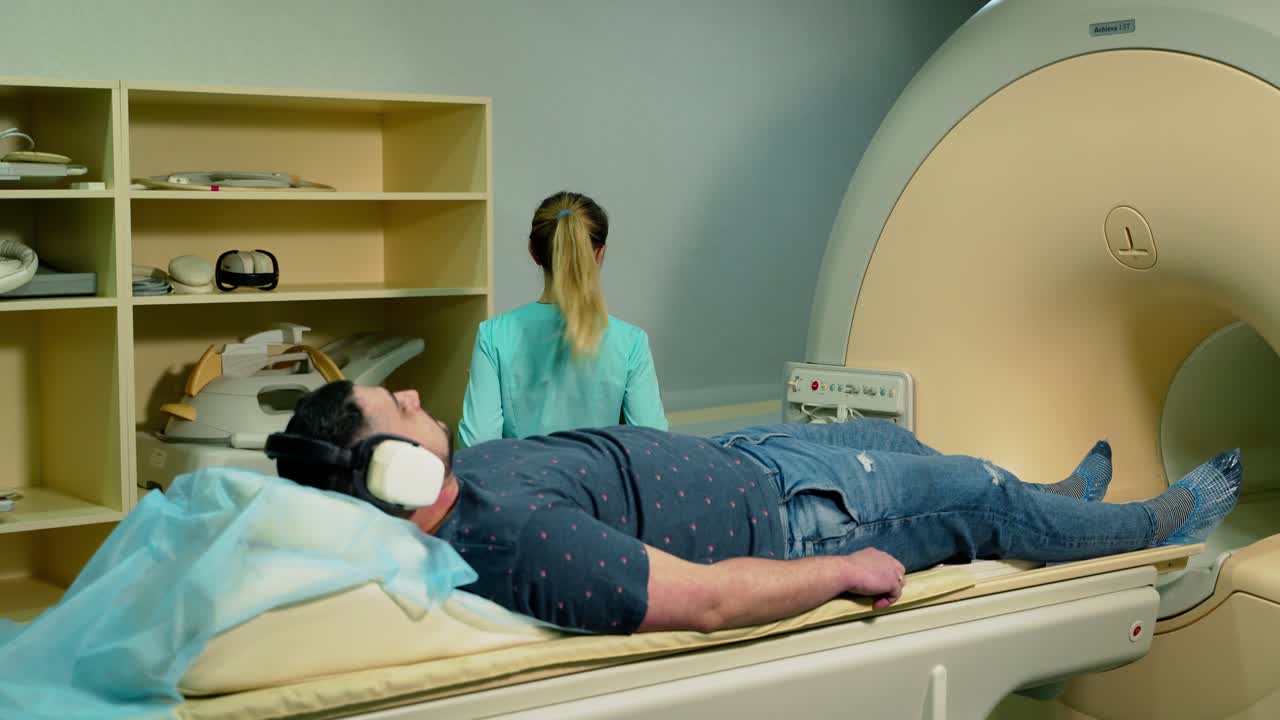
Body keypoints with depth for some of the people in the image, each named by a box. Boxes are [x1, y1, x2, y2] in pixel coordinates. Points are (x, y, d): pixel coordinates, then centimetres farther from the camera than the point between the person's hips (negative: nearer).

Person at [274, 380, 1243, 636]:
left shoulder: (467, 473, -13)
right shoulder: (516, 532, -41)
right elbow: (709, 598, -37)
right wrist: (847, 571, -25)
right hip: (785, 517, -9)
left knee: (887, 432, 28)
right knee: (984, 499, 11)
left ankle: (1053, 502, 56)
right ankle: (1160, 524, 41)